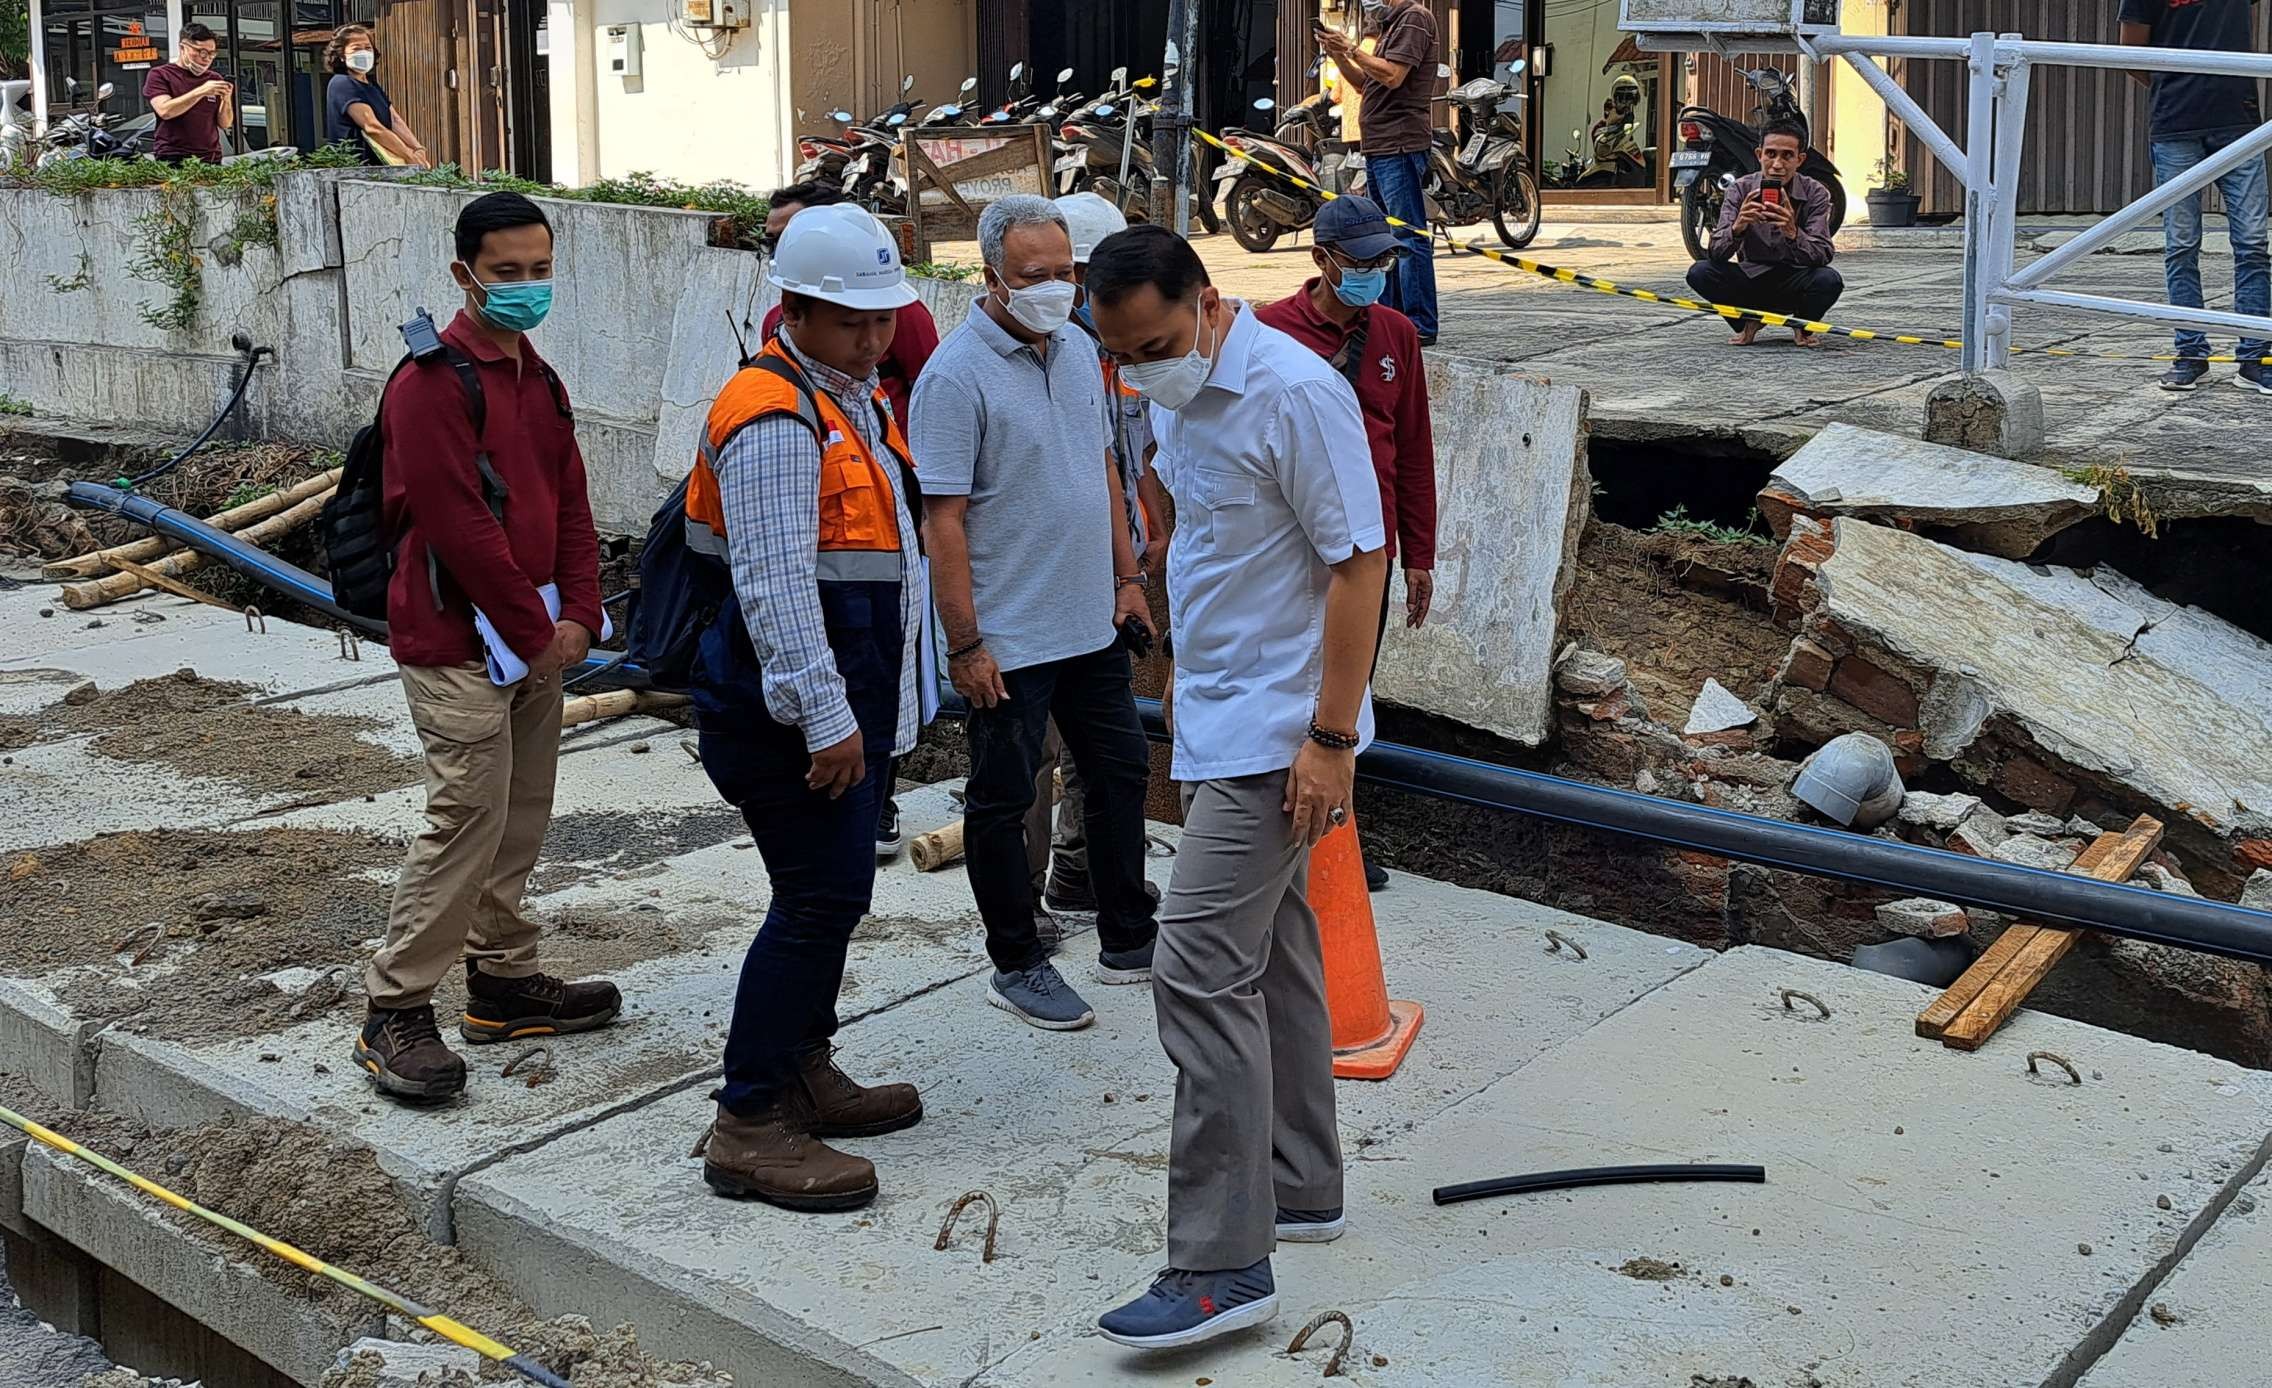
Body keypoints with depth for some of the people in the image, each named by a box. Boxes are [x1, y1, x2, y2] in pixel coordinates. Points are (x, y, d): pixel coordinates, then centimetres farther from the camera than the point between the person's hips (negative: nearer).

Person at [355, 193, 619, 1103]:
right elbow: (458, 525, -19)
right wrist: (537, 632, -14)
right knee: (467, 818, -10)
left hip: (538, 639, 9)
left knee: (521, 819, 14)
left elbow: (570, 505, 15)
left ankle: (504, 982, 26)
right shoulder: (432, 382, -14)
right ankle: (394, 1012, -1)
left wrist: (577, 616, 0)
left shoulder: (539, 380, 15)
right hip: (457, 642, -9)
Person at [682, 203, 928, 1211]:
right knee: (820, 899, -8)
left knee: (831, 892, 17)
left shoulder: (856, 398, 14)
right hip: (790, 706, -10)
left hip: (848, 696, 10)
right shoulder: (777, 420, -19)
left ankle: (803, 1074, 31)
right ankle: (746, 1127, -2)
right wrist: (824, 718, -27)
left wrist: (863, 708, 24)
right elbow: (774, 584, -26)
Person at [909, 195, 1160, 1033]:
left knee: (1120, 772, 16)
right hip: (1009, 639, -8)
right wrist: (964, 644, -20)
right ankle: (1016, 965, 19)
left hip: (1093, 622, 8)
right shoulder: (957, 376, -17)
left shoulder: (1077, 349, 6)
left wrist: (1127, 577, 13)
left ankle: (1127, 940, 31)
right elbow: (944, 520, -19)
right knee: (1002, 801, 5)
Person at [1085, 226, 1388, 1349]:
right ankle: (1299, 1188, 29)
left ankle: (1221, 1263, -9)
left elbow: (1361, 560, -19)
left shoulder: (1294, 393, -19)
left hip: (1277, 736, -10)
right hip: (1222, 724, 10)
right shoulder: (1177, 395, 9)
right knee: (1273, 954, 16)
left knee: (1200, 968, -13)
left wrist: (1330, 737, -21)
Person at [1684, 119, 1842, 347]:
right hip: (1751, 278, 1)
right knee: (1699, 273, -25)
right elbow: (1716, 253, -18)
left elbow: (1823, 256, -23)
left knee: (1829, 280, -33)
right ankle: (1748, 321, 3)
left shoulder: (1815, 194, -13)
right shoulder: (1741, 189, -10)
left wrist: (1792, 233, -44)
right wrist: (1737, 228, -42)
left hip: (1793, 283, -1)